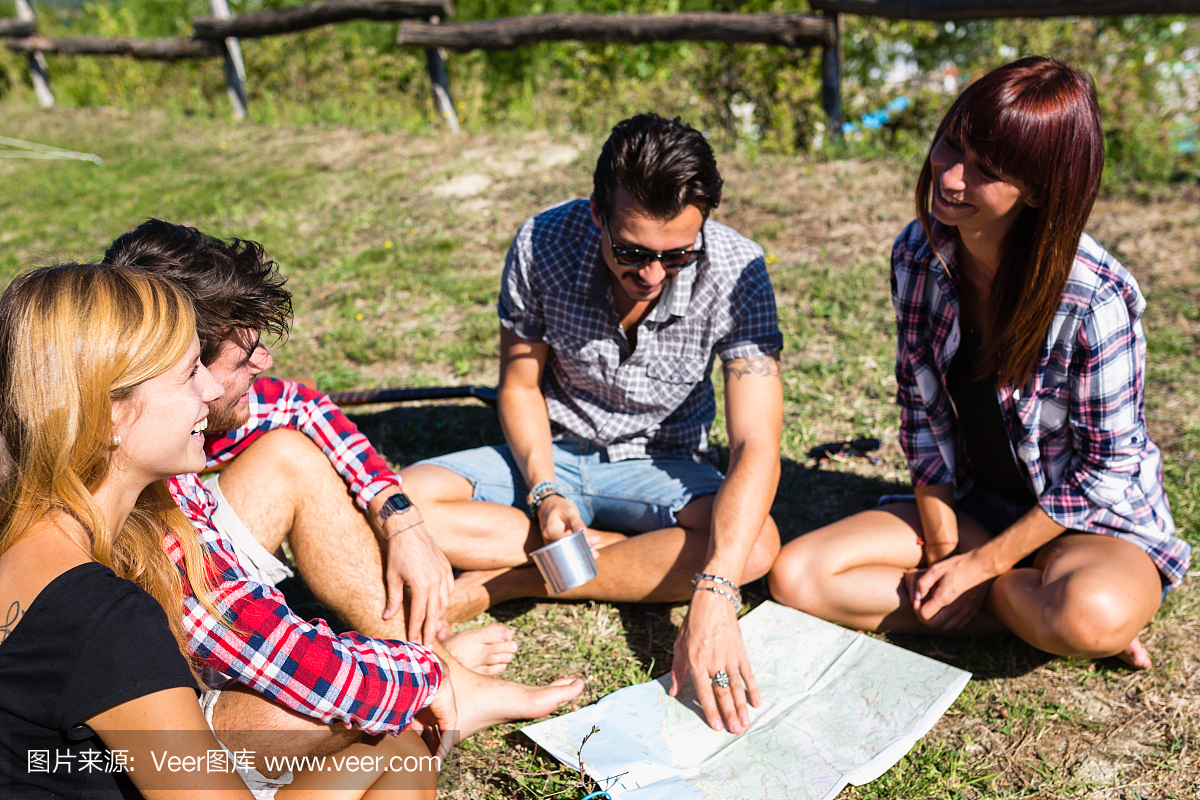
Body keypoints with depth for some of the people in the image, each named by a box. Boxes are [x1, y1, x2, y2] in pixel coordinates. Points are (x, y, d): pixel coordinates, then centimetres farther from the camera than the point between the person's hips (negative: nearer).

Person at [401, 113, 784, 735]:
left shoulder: (735, 271, -24)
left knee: (757, 544, -32)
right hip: (553, 455, 1)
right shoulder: (543, 243, -20)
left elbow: (757, 447, -30)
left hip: (661, 466, 0)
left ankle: (502, 584, -21)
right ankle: (632, 551, -16)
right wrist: (543, 491, -22)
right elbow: (519, 384, -4)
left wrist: (712, 599, -42)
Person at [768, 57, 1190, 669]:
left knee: (1092, 616, -40)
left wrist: (981, 565, -15)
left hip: (1097, 523, -5)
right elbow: (920, 407, -1)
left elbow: (1108, 465, -16)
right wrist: (941, 544, -6)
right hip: (970, 509, 5)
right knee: (795, 575, -14)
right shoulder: (915, 255, -9)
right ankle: (1030, 607, -7)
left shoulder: (1095, 299, -25)